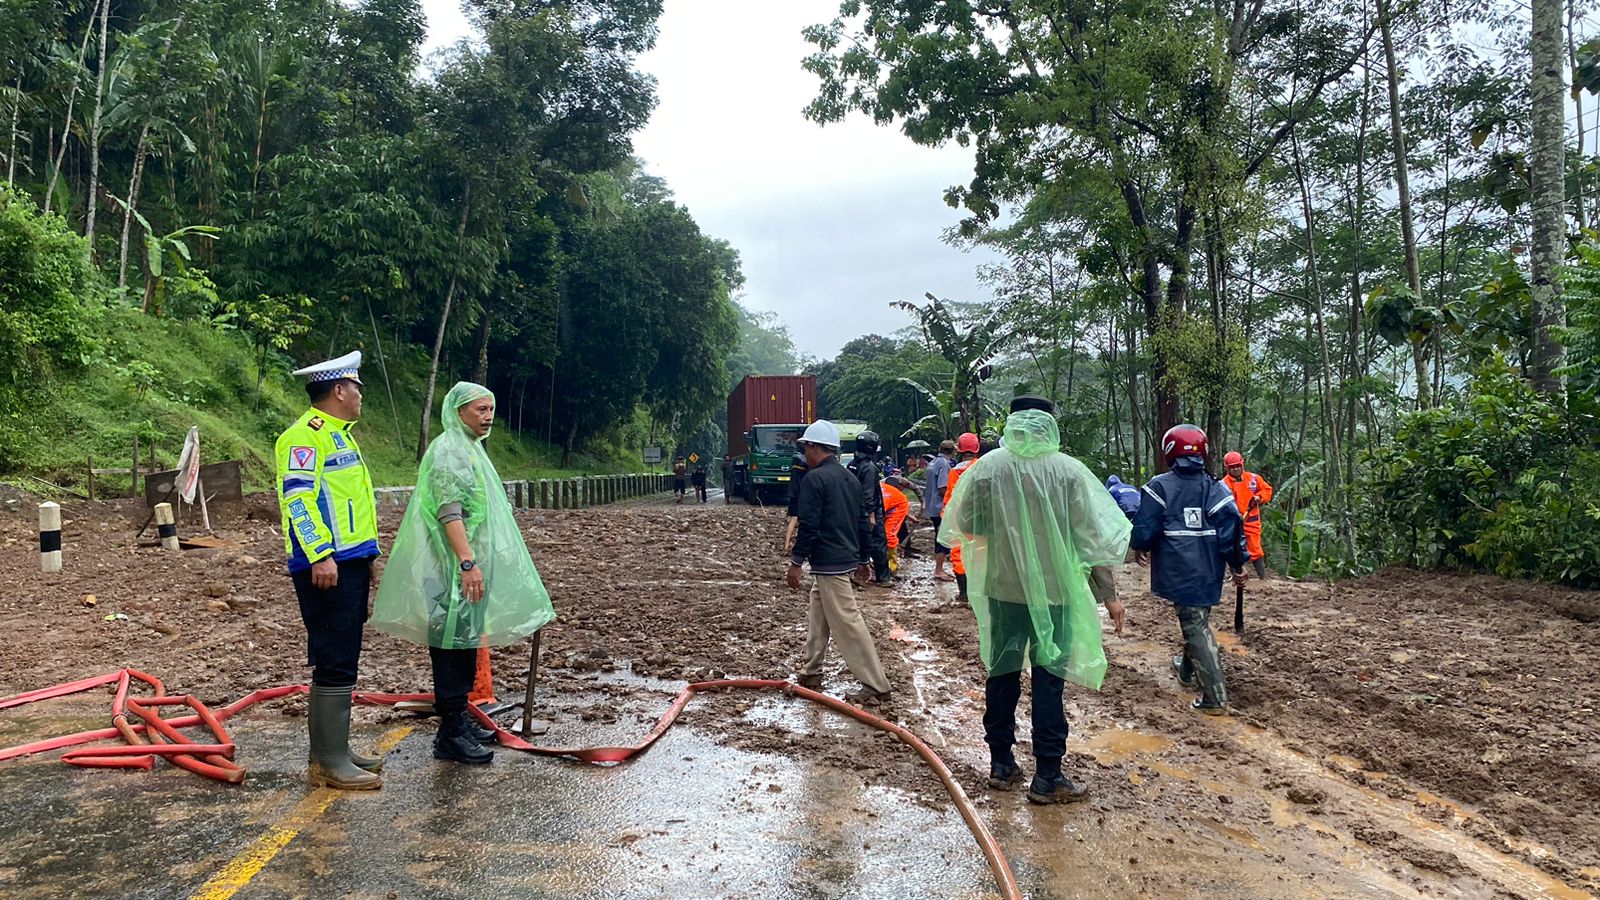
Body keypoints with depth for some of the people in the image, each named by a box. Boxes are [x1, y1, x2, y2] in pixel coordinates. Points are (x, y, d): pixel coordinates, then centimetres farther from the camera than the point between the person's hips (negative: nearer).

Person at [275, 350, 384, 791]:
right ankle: (329, 762, -1)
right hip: (326, 566, -11)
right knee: (335, 664, -8)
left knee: (340, 662, 14)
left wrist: (366, 557, 26)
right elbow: (298, 497, -20)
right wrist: (320, 555, -26)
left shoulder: (337, 434, 20)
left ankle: (333, 750, 23)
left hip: (350, 563, 11)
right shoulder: (306, 434, -12)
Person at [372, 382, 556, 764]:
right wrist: (468, 562, -28)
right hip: (454, 566, -10)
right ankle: (450, 736, -1)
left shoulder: (470, 449, 18)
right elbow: (449, 512, -22)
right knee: (452, 643, -6)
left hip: (471, 563, 10)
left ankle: (460, 720, 24)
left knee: (465, 642, 14)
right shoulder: (448, 451, -13)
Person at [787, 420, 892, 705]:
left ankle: (876, 687, -5)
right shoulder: (850, 478, 14)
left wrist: (796, 562, -12)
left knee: (848, 623, -7)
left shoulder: (815, 478, -13)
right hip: (847, 559, 10)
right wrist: (863, 559, 25)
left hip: (829, 563, -10)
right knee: (817, 618, 19)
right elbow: (863, 523, 18)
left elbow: (808, 526, -18)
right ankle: (811, 674, 28)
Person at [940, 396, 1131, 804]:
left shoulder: (988, 467, -6)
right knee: (1049, 680, 5)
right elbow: (1093, 537, -7)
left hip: (1003, 589, 2)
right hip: (1054, 591, -1)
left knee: (1003, 674, 14)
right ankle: (1048, 776, 11)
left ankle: (1001, 764, 24)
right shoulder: (1068, 470, -8)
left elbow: (965, 528, -1)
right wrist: (1110, 596, 0)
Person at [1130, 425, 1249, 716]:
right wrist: (1238, 565, 9)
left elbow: (1143, 533, -10)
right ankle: (1188, 669, 43)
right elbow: (1232, 529, -3)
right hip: (1208, 573, 4)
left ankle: (1215, 697, -3)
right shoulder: (1215, 489, 0)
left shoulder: (1160, 486, -10)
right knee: (1197, 621, 24)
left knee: (1196, 628, -1)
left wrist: (1142, 547, 12)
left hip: (1178, 573, -4)